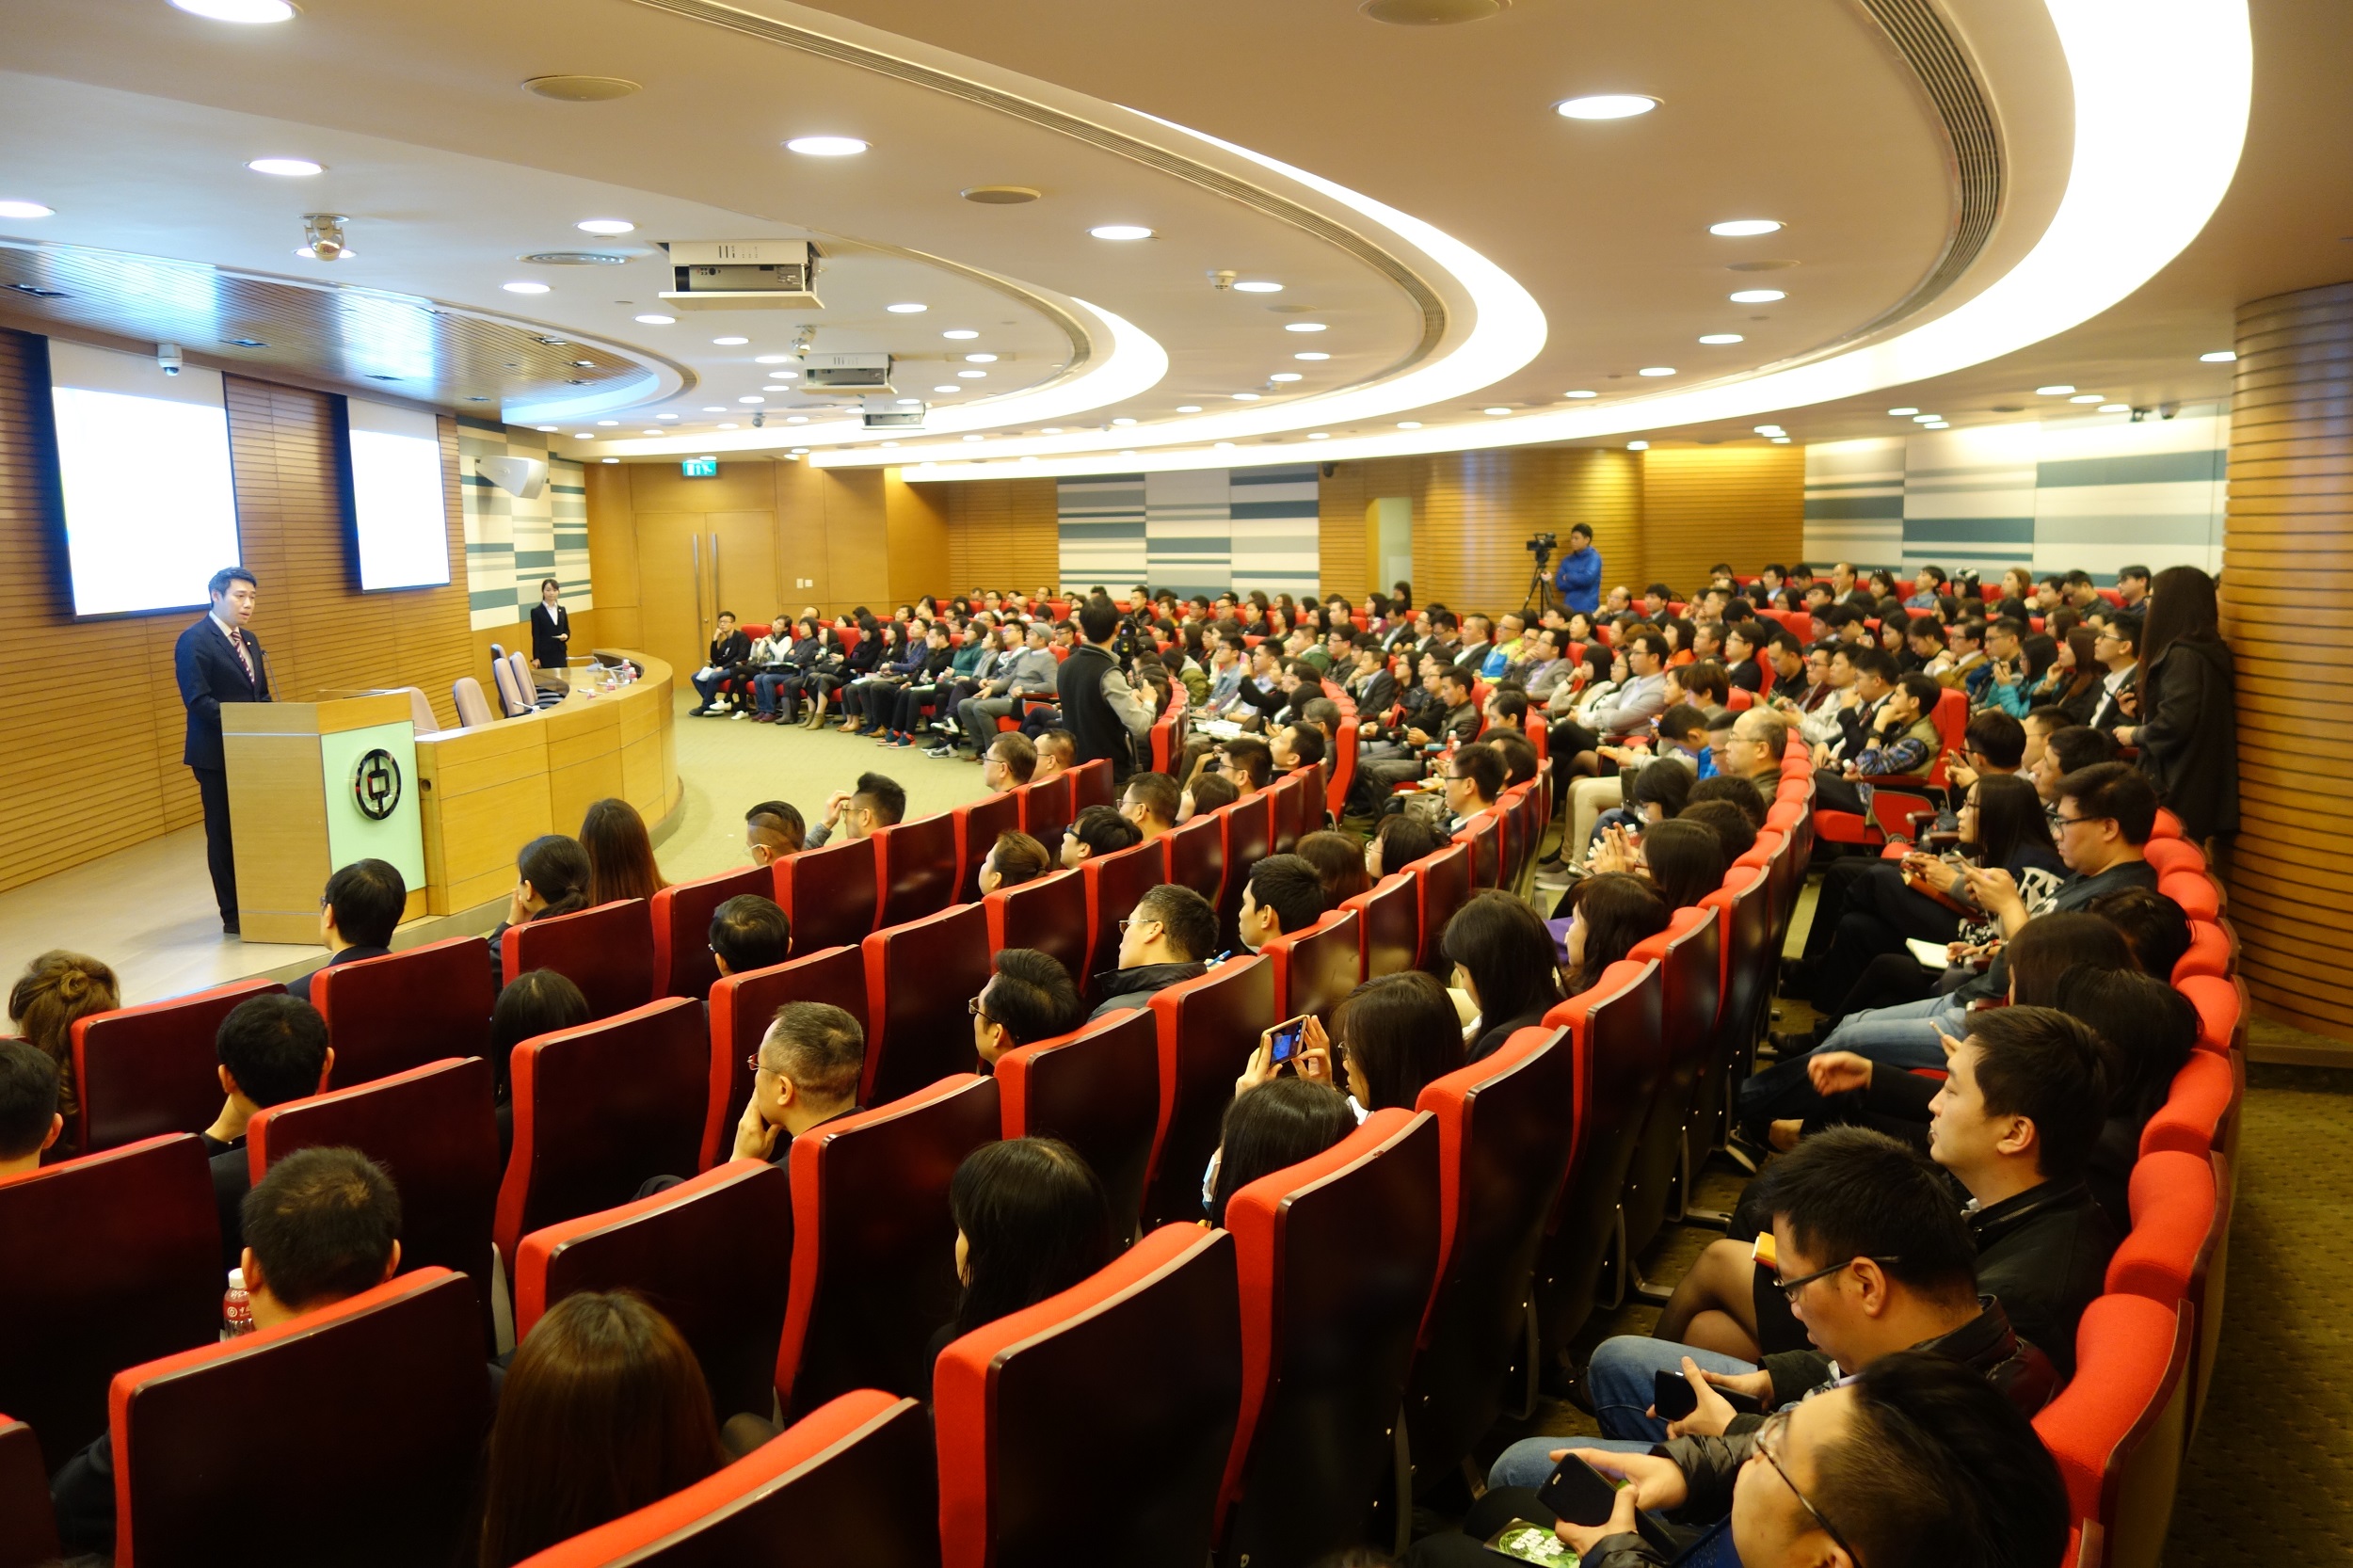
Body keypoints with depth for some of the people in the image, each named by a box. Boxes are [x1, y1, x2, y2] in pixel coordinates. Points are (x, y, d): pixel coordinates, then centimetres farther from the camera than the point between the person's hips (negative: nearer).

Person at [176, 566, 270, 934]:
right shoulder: (194, 641, -10)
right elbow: (198, 700, -18)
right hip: (217, 753, -7)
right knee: (224, 832, 1)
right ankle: (233, 916, 8)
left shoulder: (248, 640, 15)